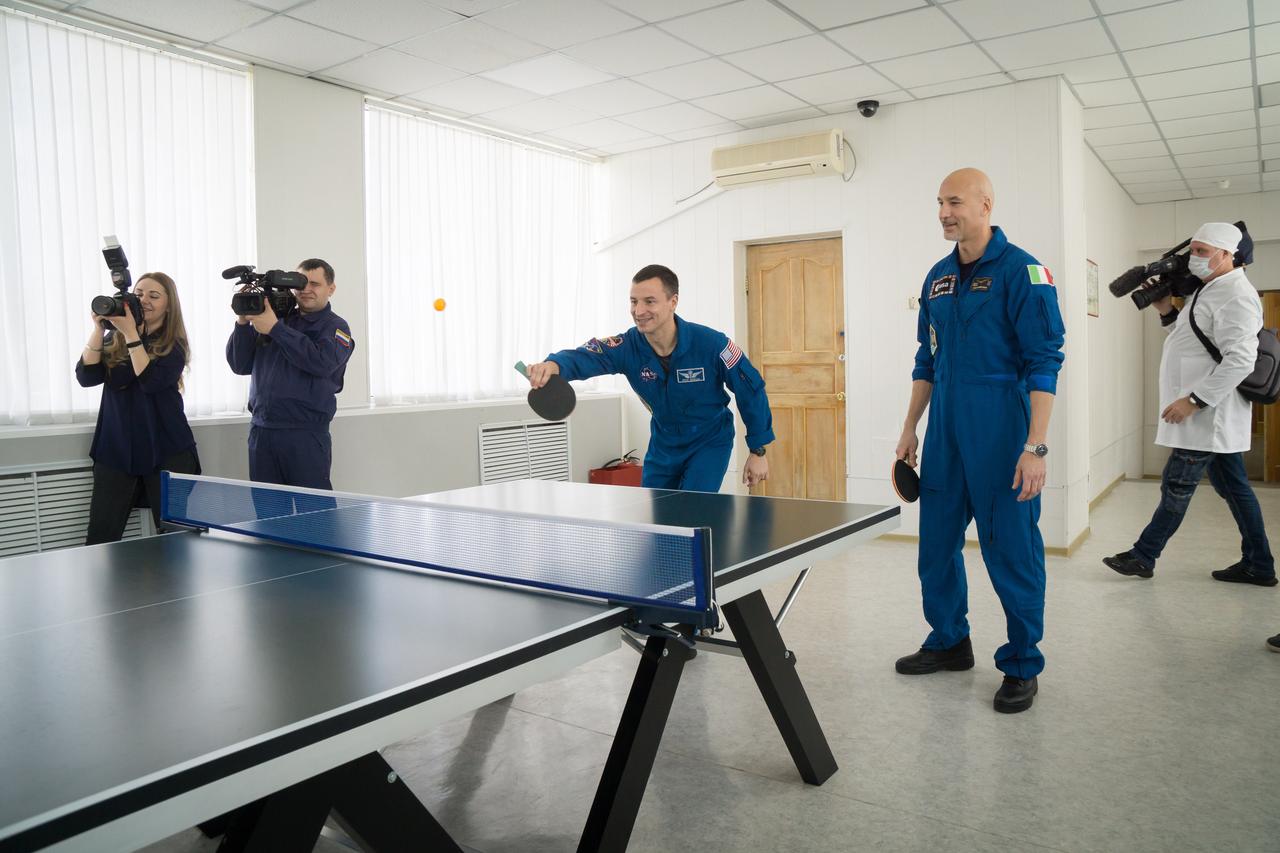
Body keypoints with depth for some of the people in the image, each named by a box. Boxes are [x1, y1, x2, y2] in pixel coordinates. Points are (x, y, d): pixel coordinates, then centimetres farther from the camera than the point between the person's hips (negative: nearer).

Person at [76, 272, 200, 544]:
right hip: (114, 450, 3)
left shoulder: (173, 347, -1)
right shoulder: (113, 339, 9)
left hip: (166, 452, -2)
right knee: (99, 540, -2)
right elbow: (86, 376, -3)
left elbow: (152, 381, -17)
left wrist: (130, 333, -20)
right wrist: (98, 328, -10)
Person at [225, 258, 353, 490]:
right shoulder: (274, 317, 15)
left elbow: (322, 362, -19)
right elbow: (240, 365, 12)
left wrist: (275, 329, -17)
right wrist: (243, 323, -2)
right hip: (260, 432, 5)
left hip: (306, 434, -4)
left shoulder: (335, 327, 2)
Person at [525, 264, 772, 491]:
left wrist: (758, 451, -10)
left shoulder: (711, 344, -26)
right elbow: (584, 356, -40)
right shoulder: (627, 346, -21)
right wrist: (554, 364, -64)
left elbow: (752, 390, -15)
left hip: (710, 443, -3)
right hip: (663, 443, 4)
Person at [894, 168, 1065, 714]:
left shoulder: (1022, 272, -8)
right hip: (944, 433, 7)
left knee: (1012, 550, 1)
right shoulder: (938, 277, 12)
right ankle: (949, 642, 30)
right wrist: (909, 430, 16)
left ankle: (1022, 665, 18)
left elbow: (1043, 363, -13)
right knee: (936, 543, 12)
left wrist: (1035, 447, -18)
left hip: (1001, 434, -6)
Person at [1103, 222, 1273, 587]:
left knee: (1176, 487, -1)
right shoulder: (1211, 290, 15)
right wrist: (1167, 312, 11)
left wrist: (1194, 400, -24)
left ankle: (1143, 557, 9)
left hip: (1208, 415, -10)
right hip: (1211, 415, 10)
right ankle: (1258, 566, 19)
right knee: (1233, 487, 12)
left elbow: (1239, 361, -24)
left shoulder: (1235, 296, -16)